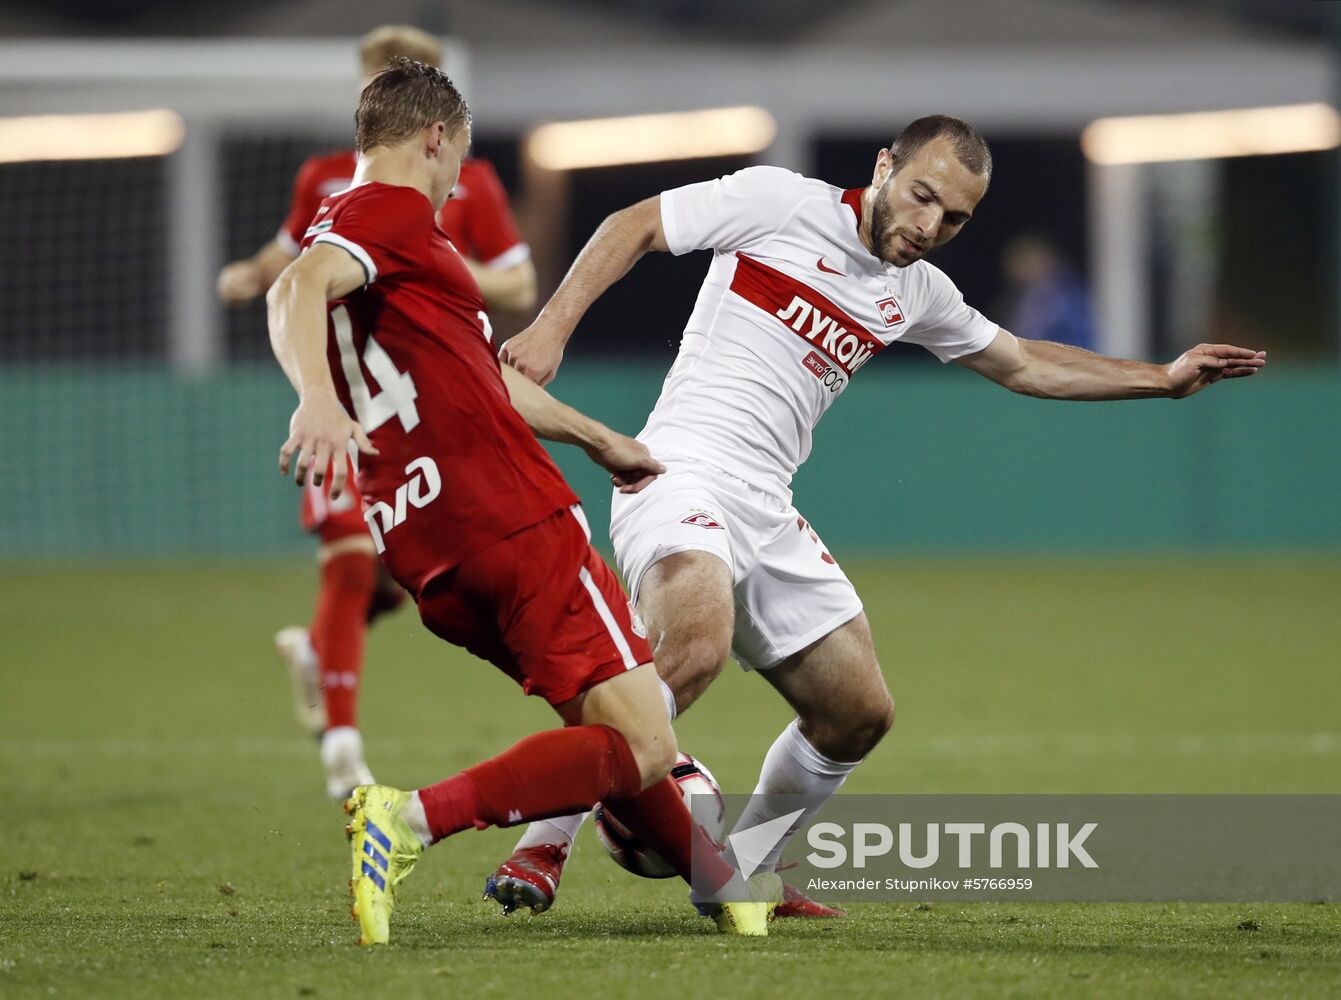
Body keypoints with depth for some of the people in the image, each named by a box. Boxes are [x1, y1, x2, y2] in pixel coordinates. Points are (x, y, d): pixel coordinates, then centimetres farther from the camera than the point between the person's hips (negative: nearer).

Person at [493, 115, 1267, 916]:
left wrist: (1163, 379, 30)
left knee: (859, 715, 8)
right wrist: (553, 327, -14)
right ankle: (543, 847, -25)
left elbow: (1021, 365, 31)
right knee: (694, 650, -34)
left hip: (765, 512, 8)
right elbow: (636, 225, -2)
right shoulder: (779, 203, -3)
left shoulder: (916, 292, 17)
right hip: (682, 475, -8)